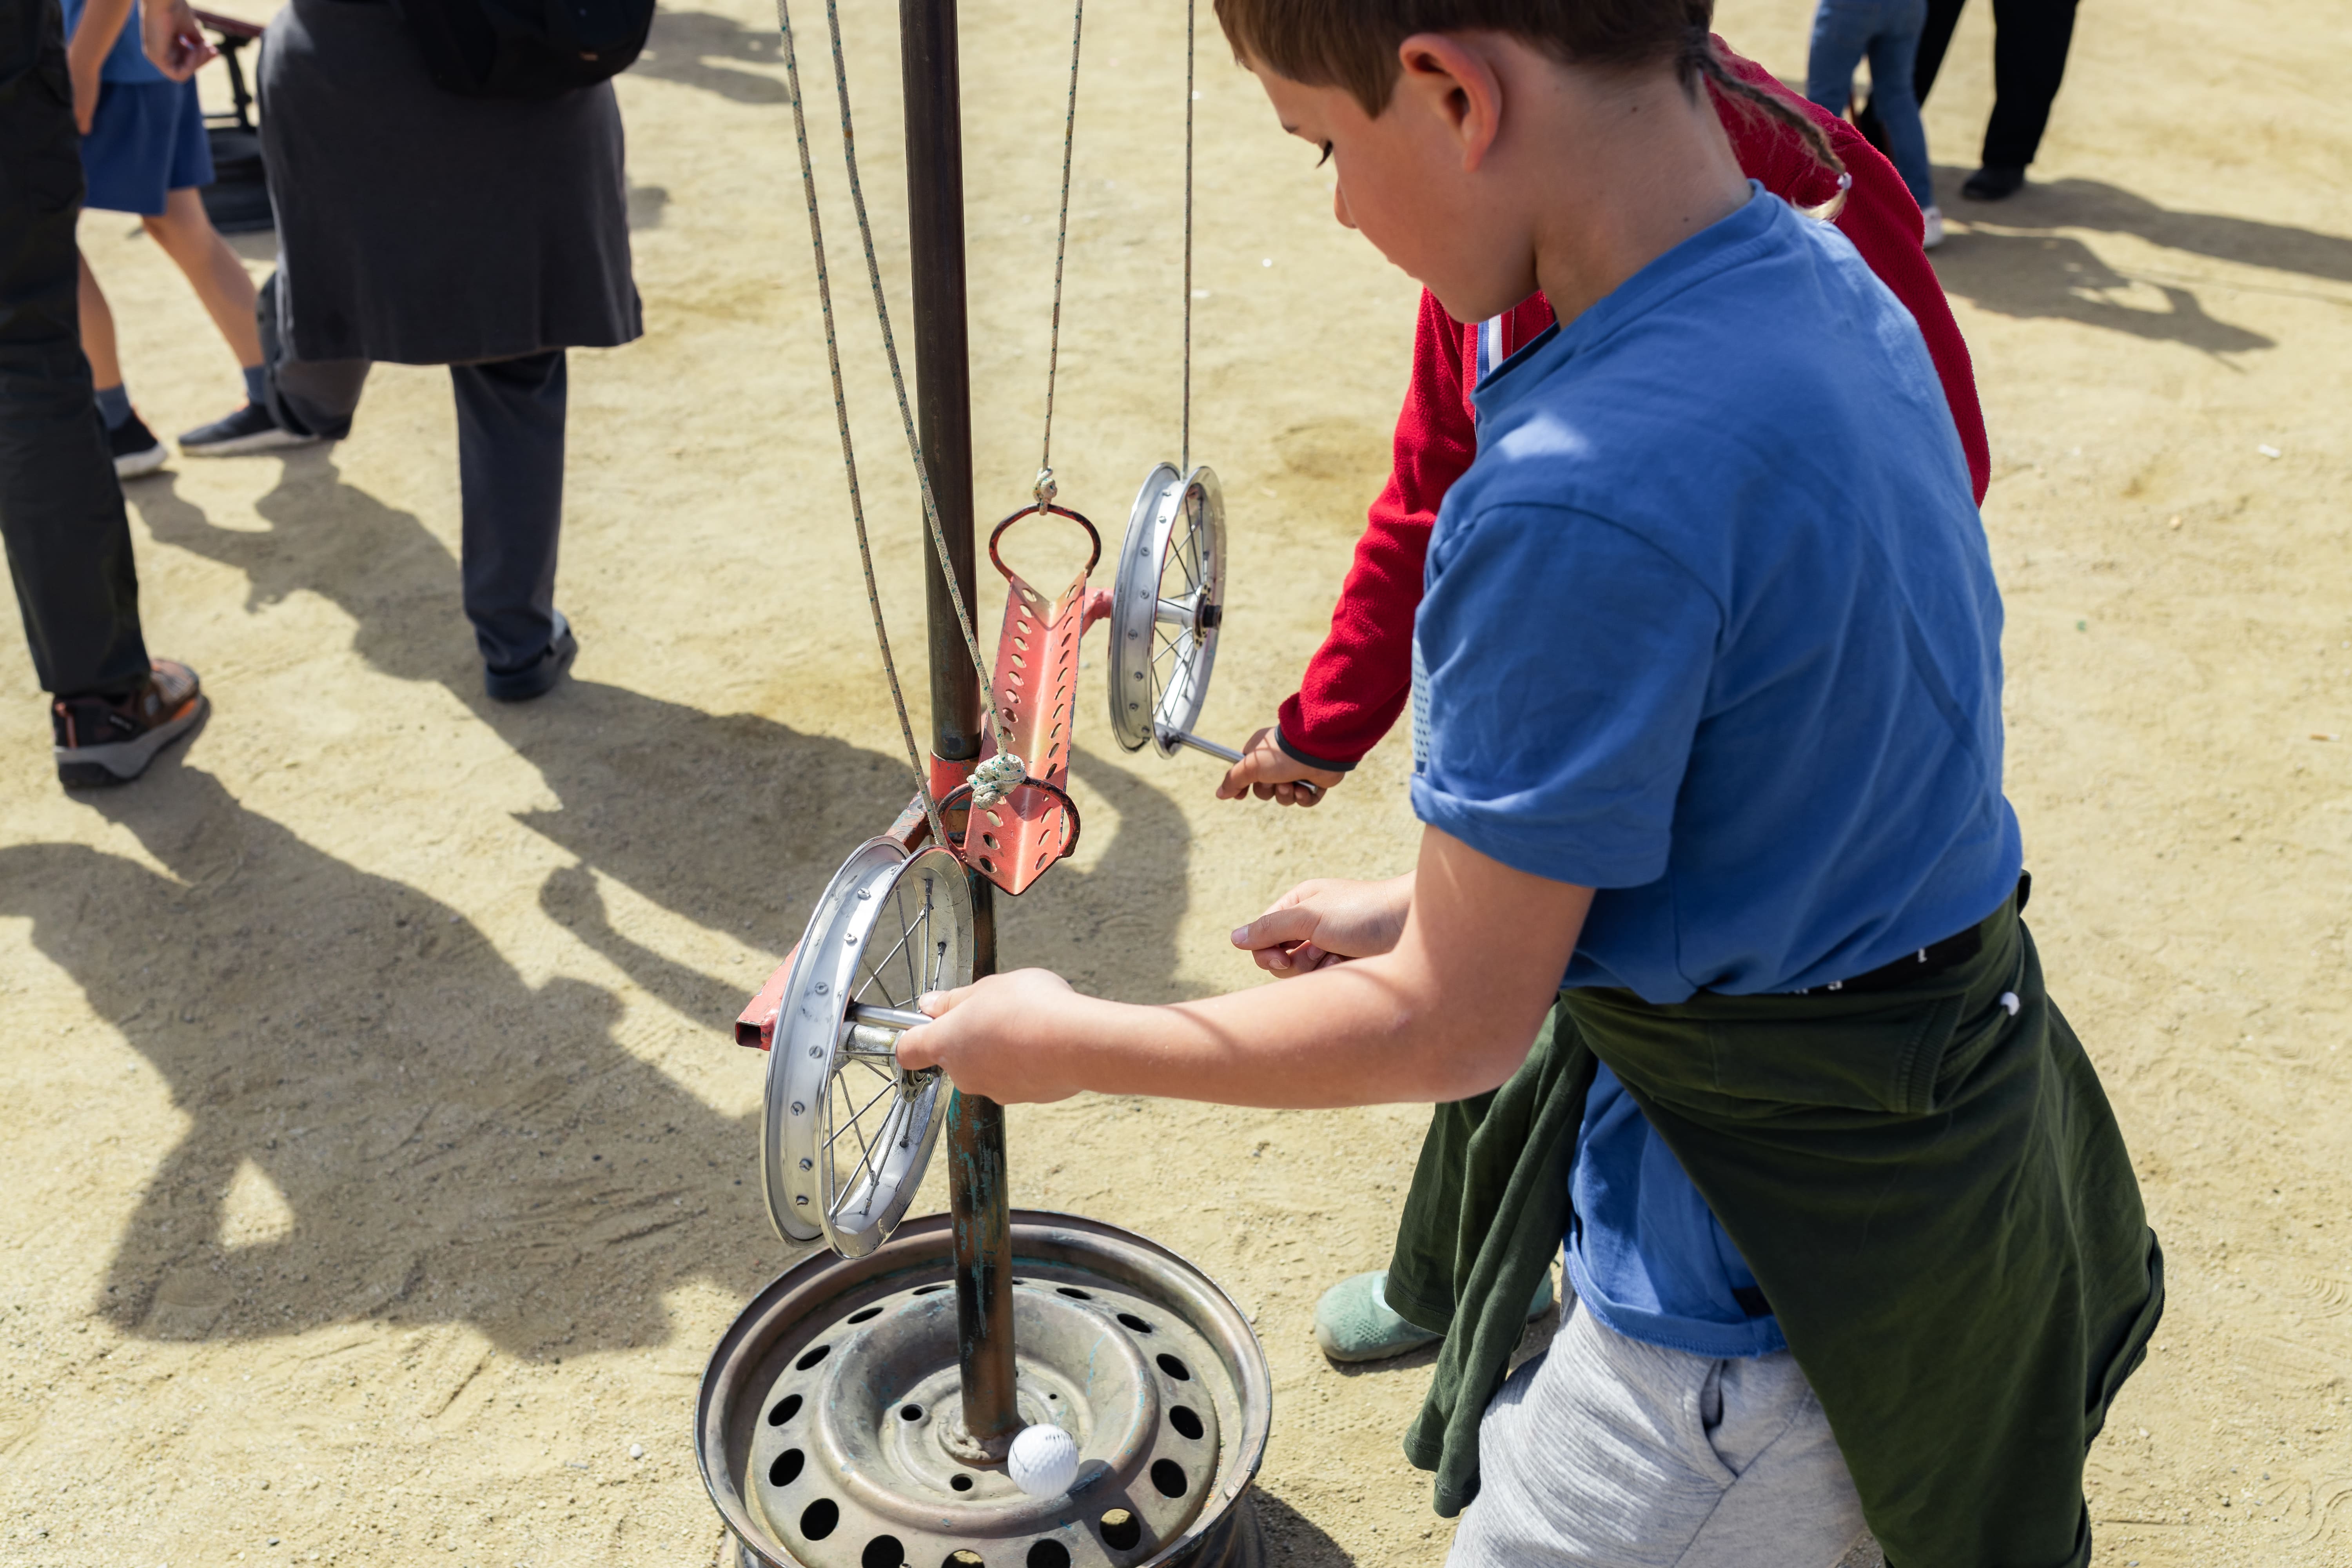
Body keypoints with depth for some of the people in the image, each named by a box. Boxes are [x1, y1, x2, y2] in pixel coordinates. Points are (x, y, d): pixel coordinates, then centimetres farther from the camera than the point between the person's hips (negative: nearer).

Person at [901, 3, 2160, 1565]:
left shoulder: (1584, 502, -31)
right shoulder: (1829, 281, -3)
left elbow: (1456, 1027, -20)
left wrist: (1067, 1043, -8)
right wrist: (1426, 903, 12)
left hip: (1766, 1286, -8)